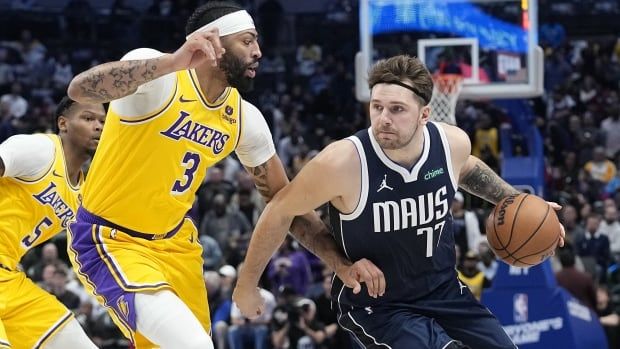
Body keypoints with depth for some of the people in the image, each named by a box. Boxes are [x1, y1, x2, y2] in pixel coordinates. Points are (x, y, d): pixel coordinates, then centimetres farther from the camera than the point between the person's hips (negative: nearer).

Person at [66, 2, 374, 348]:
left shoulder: (244, 118, -1)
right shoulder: (160, 78, -21)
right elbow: (80, 88, -41)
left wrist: (341, 262, 0)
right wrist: (173, 62, -51)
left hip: (174, 241, 8)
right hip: (110, 240, -8)